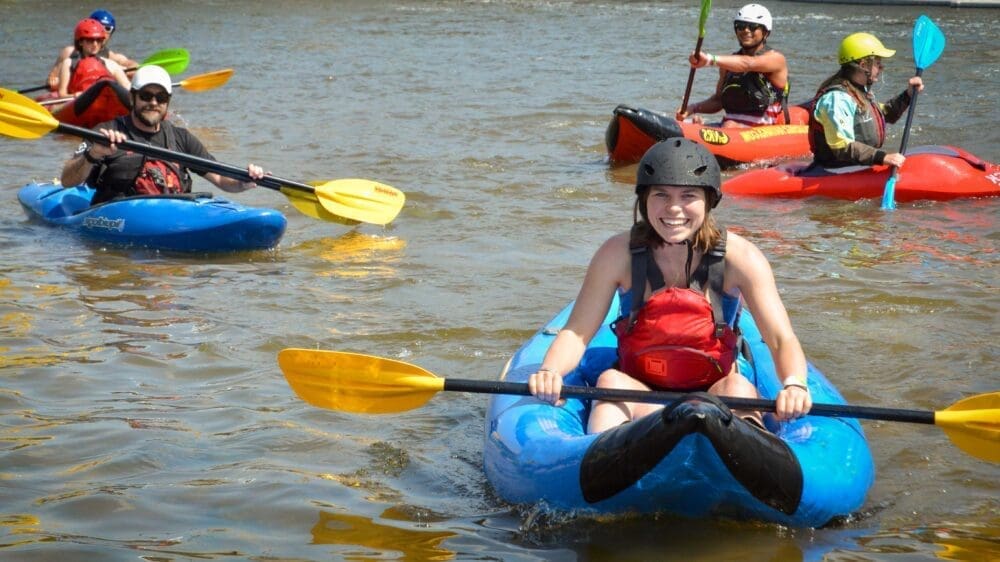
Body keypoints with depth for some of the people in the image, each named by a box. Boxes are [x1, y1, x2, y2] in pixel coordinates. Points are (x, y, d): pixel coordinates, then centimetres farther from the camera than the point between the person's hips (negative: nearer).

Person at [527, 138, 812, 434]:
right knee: (610, 380, -29)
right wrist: (549, 372, -29)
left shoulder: (738, 256, -6)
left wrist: (794, 385, -36)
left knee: (738, 387, -31)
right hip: (637, 398, 1)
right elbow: (576, 333, -5)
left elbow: (782, 339, -13)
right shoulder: (619, 254, -4)